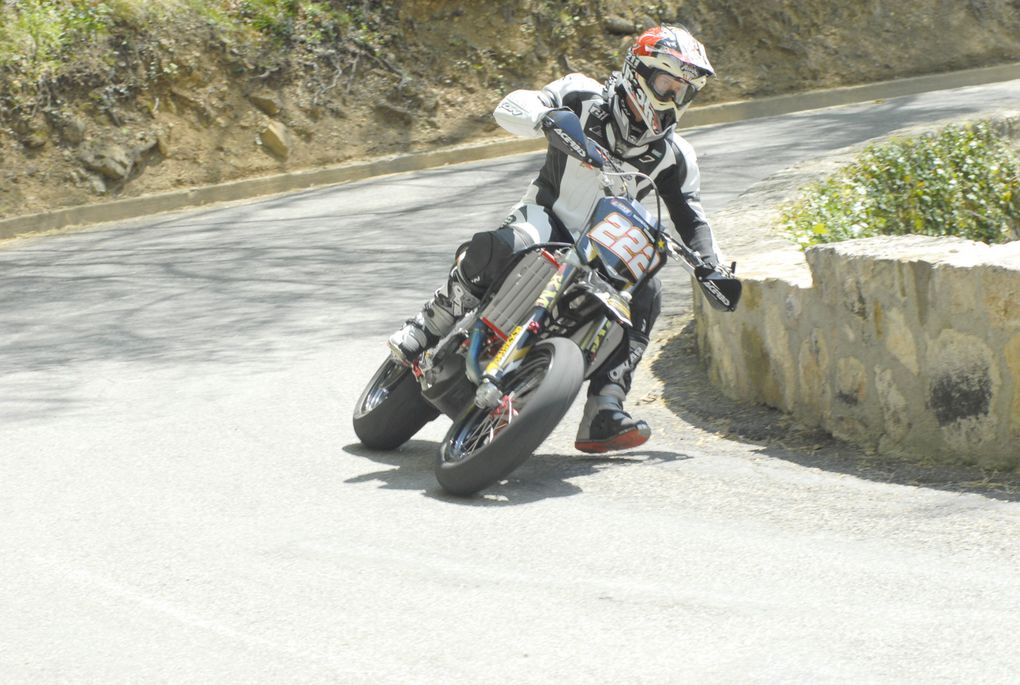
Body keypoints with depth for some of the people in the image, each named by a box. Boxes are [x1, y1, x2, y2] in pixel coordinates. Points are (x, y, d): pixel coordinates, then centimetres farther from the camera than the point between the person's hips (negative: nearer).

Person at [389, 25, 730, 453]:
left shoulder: (674, 155, 4)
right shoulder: (586, 98, -5)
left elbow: (689, 215, 7)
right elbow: (511, 107, -13)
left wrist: (711, 266, -10)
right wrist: (548, 118, -36)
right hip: (548, 218, -4)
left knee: (646, 294, -23)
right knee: (495, 248, -36)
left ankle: (603, 416, -28)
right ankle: (428, 327, -16)